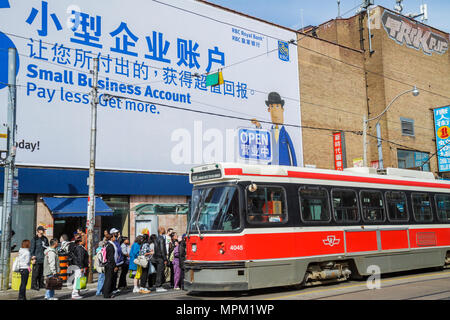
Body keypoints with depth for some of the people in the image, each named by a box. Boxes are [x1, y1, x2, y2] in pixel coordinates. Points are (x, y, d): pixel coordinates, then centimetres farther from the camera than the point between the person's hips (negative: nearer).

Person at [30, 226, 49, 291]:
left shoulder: (45, 239, 12)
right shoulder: (34, 239, -2)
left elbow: (47, 247, 21)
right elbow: (32, 248, -5)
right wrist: (32, 255, -14)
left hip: (43, 258, 5)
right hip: (37, 259, -5)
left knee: (42, 272, 10)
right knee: (36, 272, -5)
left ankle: (41, 284, 19)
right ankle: (34, 285, 2)